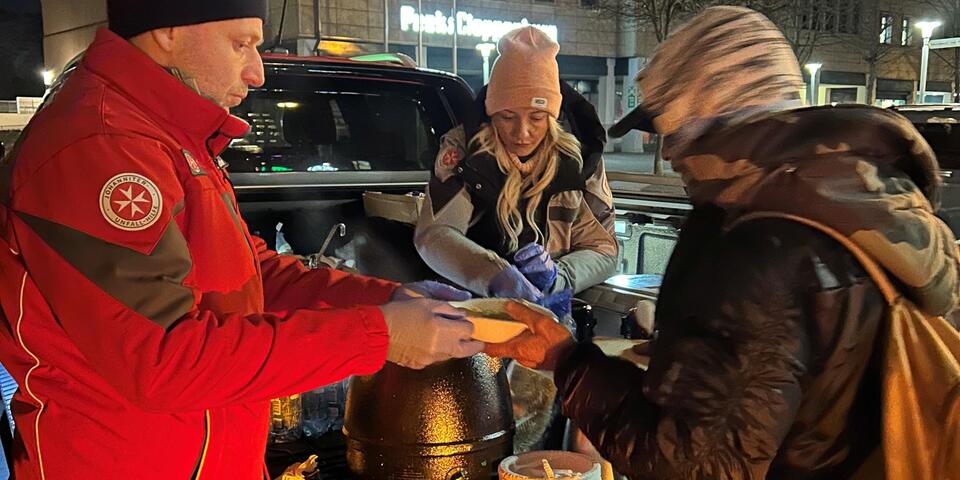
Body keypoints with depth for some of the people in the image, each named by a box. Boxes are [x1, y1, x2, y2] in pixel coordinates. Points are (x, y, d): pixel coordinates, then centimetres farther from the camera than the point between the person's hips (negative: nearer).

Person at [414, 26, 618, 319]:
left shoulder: (579, 157, -3)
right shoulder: (463, 147, -7)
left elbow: (603, 250, -2)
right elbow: (433, 233, -16)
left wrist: (557, 276, -23)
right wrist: (494, 276, -34)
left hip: (552, 309, -1)